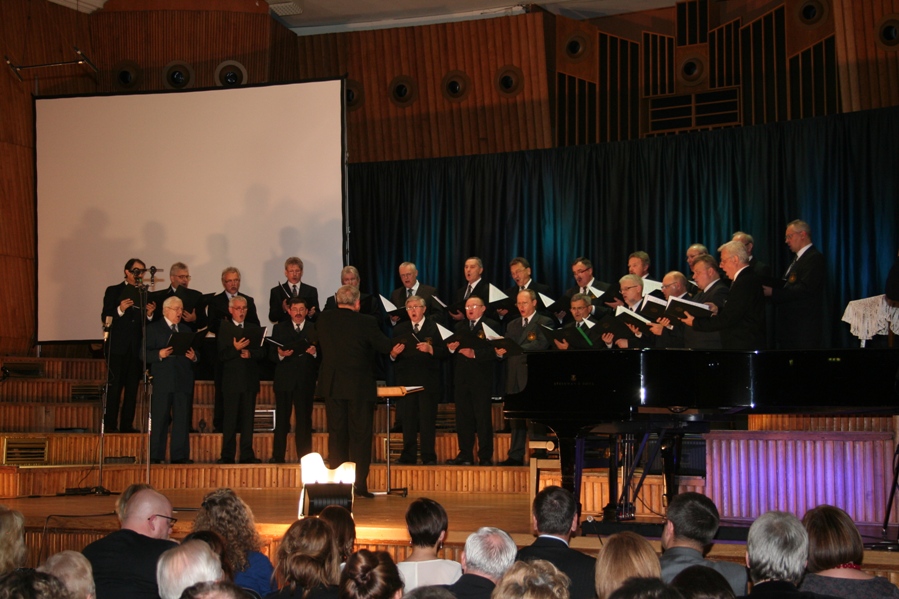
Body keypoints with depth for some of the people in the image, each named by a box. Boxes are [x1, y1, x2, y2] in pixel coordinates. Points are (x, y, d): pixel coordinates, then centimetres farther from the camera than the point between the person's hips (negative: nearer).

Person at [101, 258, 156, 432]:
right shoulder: (113, 291, 5)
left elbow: (146, 323, 11)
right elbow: (105, 318, -4)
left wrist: (149, 314, -9)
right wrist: (120, 310, -20)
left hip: (136, 347, 4)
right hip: (117, 346, -4)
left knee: (132, 387, 4)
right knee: (114, 386, -7)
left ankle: (127, 424, 8)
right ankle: (110, 424, -5)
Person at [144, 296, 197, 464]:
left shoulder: (186, 330, 21)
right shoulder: (153, 329, 6)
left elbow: (193, 353, 18)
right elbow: (145, 354, -2)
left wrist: (193, 357, -4)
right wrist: (159, 354, -20)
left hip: (183, 382, 4)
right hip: (162, 381, -4)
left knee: (182, 419, 2)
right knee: (159, 418, -4)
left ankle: (180, 455, 5)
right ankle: (155, 456, 0)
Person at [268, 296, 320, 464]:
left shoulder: (315, 329, 8)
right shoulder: (279, 329, 11)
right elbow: (272, 355, 5)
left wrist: (314, 353, -19)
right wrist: (280, 355, -16)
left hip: (306, 381, 0)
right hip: (284, 380, 0)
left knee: (304, 420, 1)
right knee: (282, 420, 1)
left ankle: (304, 456, 6)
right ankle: (278, 456, 5)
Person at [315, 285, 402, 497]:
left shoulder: (324, 319, 1)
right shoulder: (366, 322, -11)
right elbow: (383, 345, -1)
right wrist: (393, 351, 23)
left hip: (332, 384, 3)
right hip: (359, 386, -3)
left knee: (336, 433, 9)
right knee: (360, 434, 3)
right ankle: (359, 484, 1)